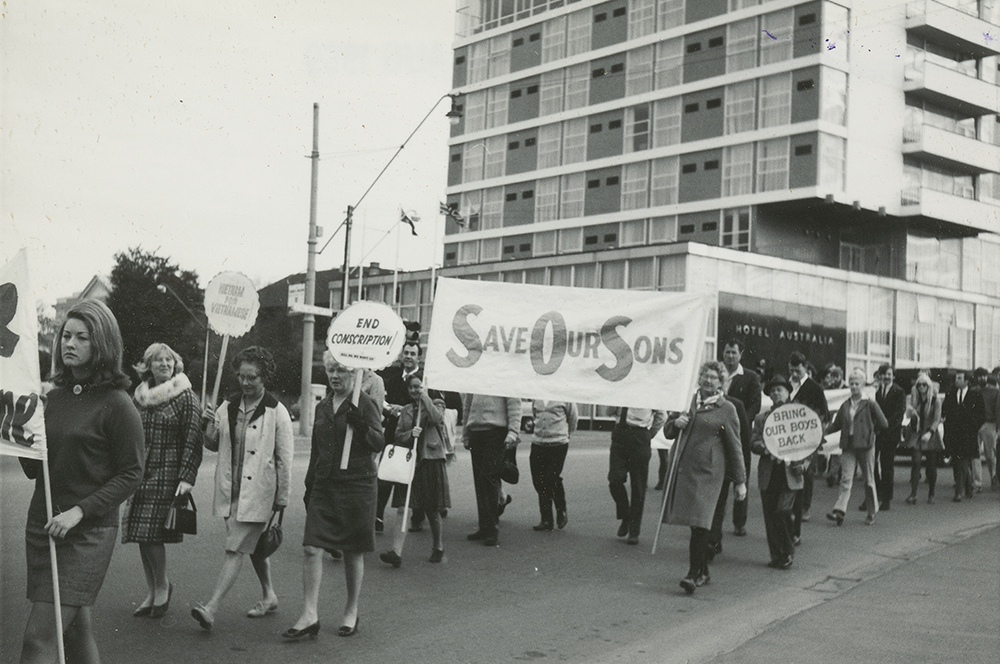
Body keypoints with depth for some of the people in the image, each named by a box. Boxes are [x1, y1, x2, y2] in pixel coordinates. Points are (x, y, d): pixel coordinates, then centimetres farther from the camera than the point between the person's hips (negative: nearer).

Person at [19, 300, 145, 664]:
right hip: (42, 524, 6)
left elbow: (130, 474, -9)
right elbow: (34, 471, 13)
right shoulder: (54, 397, 8)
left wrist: (80, 511, -17)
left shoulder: (116, 404, -9)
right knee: (76, 629, 14)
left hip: (89, 530, -6)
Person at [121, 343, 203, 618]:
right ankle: (153, 593, 20)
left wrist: (187, 477, -15)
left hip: (168, 474, -5)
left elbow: (193, 441, -7)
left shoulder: (185, 397, -3)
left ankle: (162, 585, 11)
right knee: (141, 536, 6)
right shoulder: (140, 397, 12)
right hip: (140, 473, 5)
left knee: (151, 533, -11)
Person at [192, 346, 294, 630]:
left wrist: (281, 499, -4)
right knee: (253, 545, 18)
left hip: (258, 492, -6)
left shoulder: (276, 412, -8)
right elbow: (213, 445, 16)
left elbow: (284, 458, -5)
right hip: (231, 489, 6)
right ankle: (269, 596, 34)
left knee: (236, 549, -9)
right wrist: (209, 427, -6)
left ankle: (211, 608, -13)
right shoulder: (228, 406, 7)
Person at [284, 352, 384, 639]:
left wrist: (361, 426, -28)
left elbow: (379, 444, -12)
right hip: (324, 486, 5)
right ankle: (309, 616, -2)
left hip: (357, 485, -5)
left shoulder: (364, 404, -4)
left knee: (353, 552, 6)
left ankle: (351, 613, 21)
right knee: (311, 548, -6)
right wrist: (309, 485, 18)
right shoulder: (322, 407, 13)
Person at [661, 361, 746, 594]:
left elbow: (734, 446, 5)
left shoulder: (726, 409, 3)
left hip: (707, 470, -4)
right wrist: (675, 423, -2)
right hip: (682, 467, 4)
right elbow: (667, 432, 21)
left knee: (699, 522, -12)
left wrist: (740, 481, 5)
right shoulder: (688, 401, 14)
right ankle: (703, 571, 22)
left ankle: (694, 573, -10)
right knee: (694, 521, 9)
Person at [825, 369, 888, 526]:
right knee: (846, 479, -5)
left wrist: (869, 431, 2)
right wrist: (823, 430, -1)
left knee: (869, 480, 7)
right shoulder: (845, 406, 9)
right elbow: (836, 424, 13)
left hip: (865, 445, -3)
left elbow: (883, 423, -2)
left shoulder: (870, 404, -4)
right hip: (848, 446, 3)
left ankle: (872, 513, 18)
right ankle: (839, 511, -14)